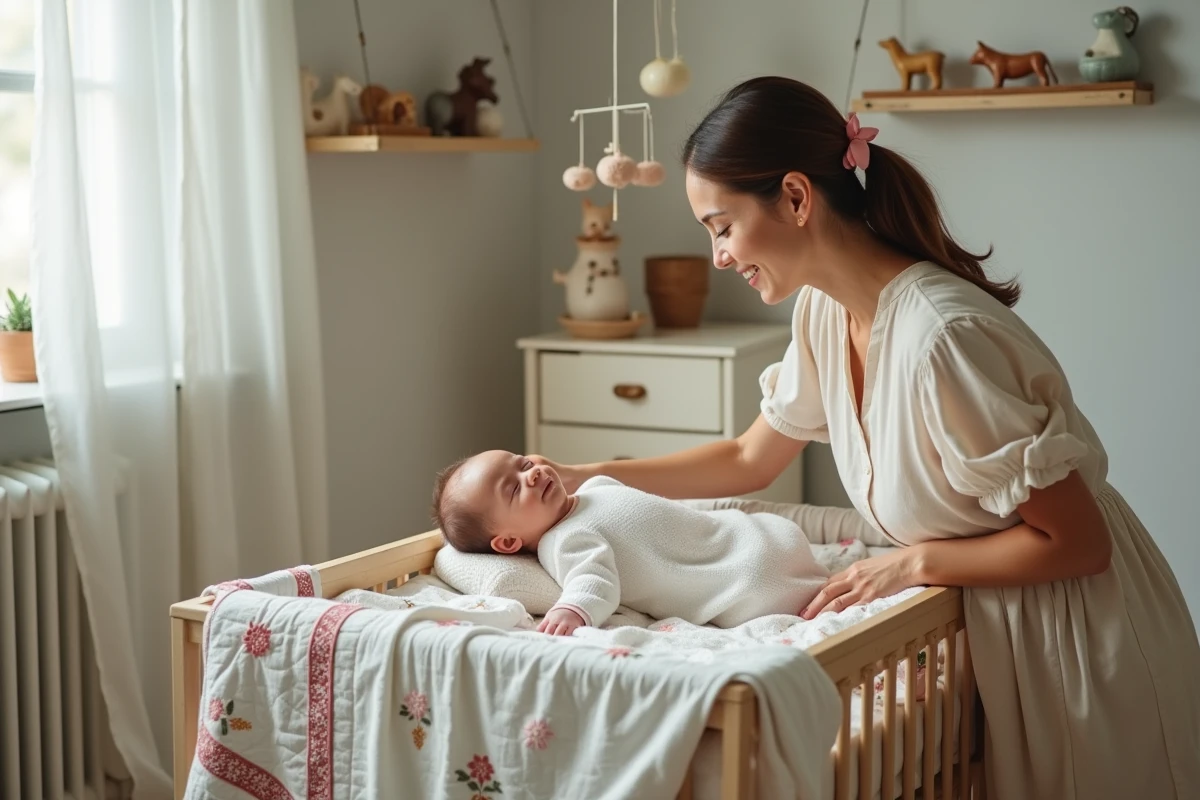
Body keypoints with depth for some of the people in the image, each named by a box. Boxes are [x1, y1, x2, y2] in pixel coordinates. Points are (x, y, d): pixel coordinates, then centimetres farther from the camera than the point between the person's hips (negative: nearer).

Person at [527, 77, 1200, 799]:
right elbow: (749, 461, 10)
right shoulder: (826, 312, -5)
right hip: (988, 630, 7)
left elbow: (1077, 543, -25)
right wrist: (582, 479, 4)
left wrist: (912, 563, -20)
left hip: (1081, 646, -7)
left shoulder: (939, 337, -31)